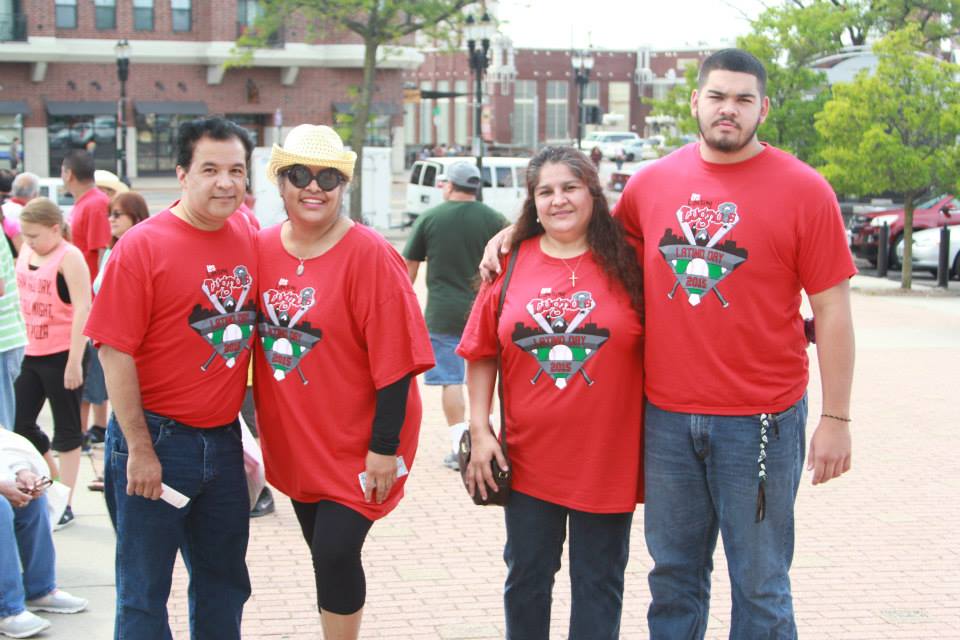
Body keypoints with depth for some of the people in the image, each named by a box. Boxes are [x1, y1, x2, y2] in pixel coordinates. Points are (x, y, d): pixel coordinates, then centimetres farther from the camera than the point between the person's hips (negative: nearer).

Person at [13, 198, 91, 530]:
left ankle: (64, 503, 13)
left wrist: (74, 362, -20)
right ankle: (56, 482, 29)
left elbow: (82, 309, -17)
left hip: (62, 354, -8)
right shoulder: (26, 253, 8)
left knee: (66, 430, 4)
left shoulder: (69, 257, -13)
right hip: (31, 353, 8)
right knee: (19, 424, 10)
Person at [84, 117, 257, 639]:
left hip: (223, 439, 6)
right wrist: (140, 450, -15)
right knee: (144, 592, 5)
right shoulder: (143, 246, -13)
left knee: (224, 583, 17)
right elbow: (115, 352, -14)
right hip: (156, 440, -5)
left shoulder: (248, 238, 2)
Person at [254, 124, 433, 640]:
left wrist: (385, 446, -17)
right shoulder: (263, 250, 2)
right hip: (292, 442, 6)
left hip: (355, 445, -5)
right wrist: (260, 421, 15)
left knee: (336, 553, -9)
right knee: (323, 554, 16)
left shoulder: (369, 256, -15)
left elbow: (394, 360, -16)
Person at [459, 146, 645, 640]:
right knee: (526, 576, 15)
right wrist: (479, 430, -1)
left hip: (607, 458, -2)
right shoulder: (511, 264, 1)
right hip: (528, 457, 2)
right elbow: (482, 354, 6)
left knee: (598, 582, 10)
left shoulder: (626, 264, -4)